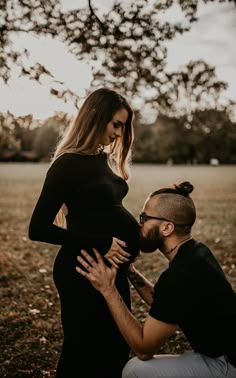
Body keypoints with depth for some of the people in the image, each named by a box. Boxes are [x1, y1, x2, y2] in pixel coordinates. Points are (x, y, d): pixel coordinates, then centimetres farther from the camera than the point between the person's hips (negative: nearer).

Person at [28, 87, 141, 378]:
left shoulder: (105, 159, 9)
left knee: (116, 348, 19)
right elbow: (38, 229, -18)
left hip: (113, 268, 8)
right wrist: (100, 244, -19)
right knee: (84, 353, 10)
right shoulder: (68, 164, -16)